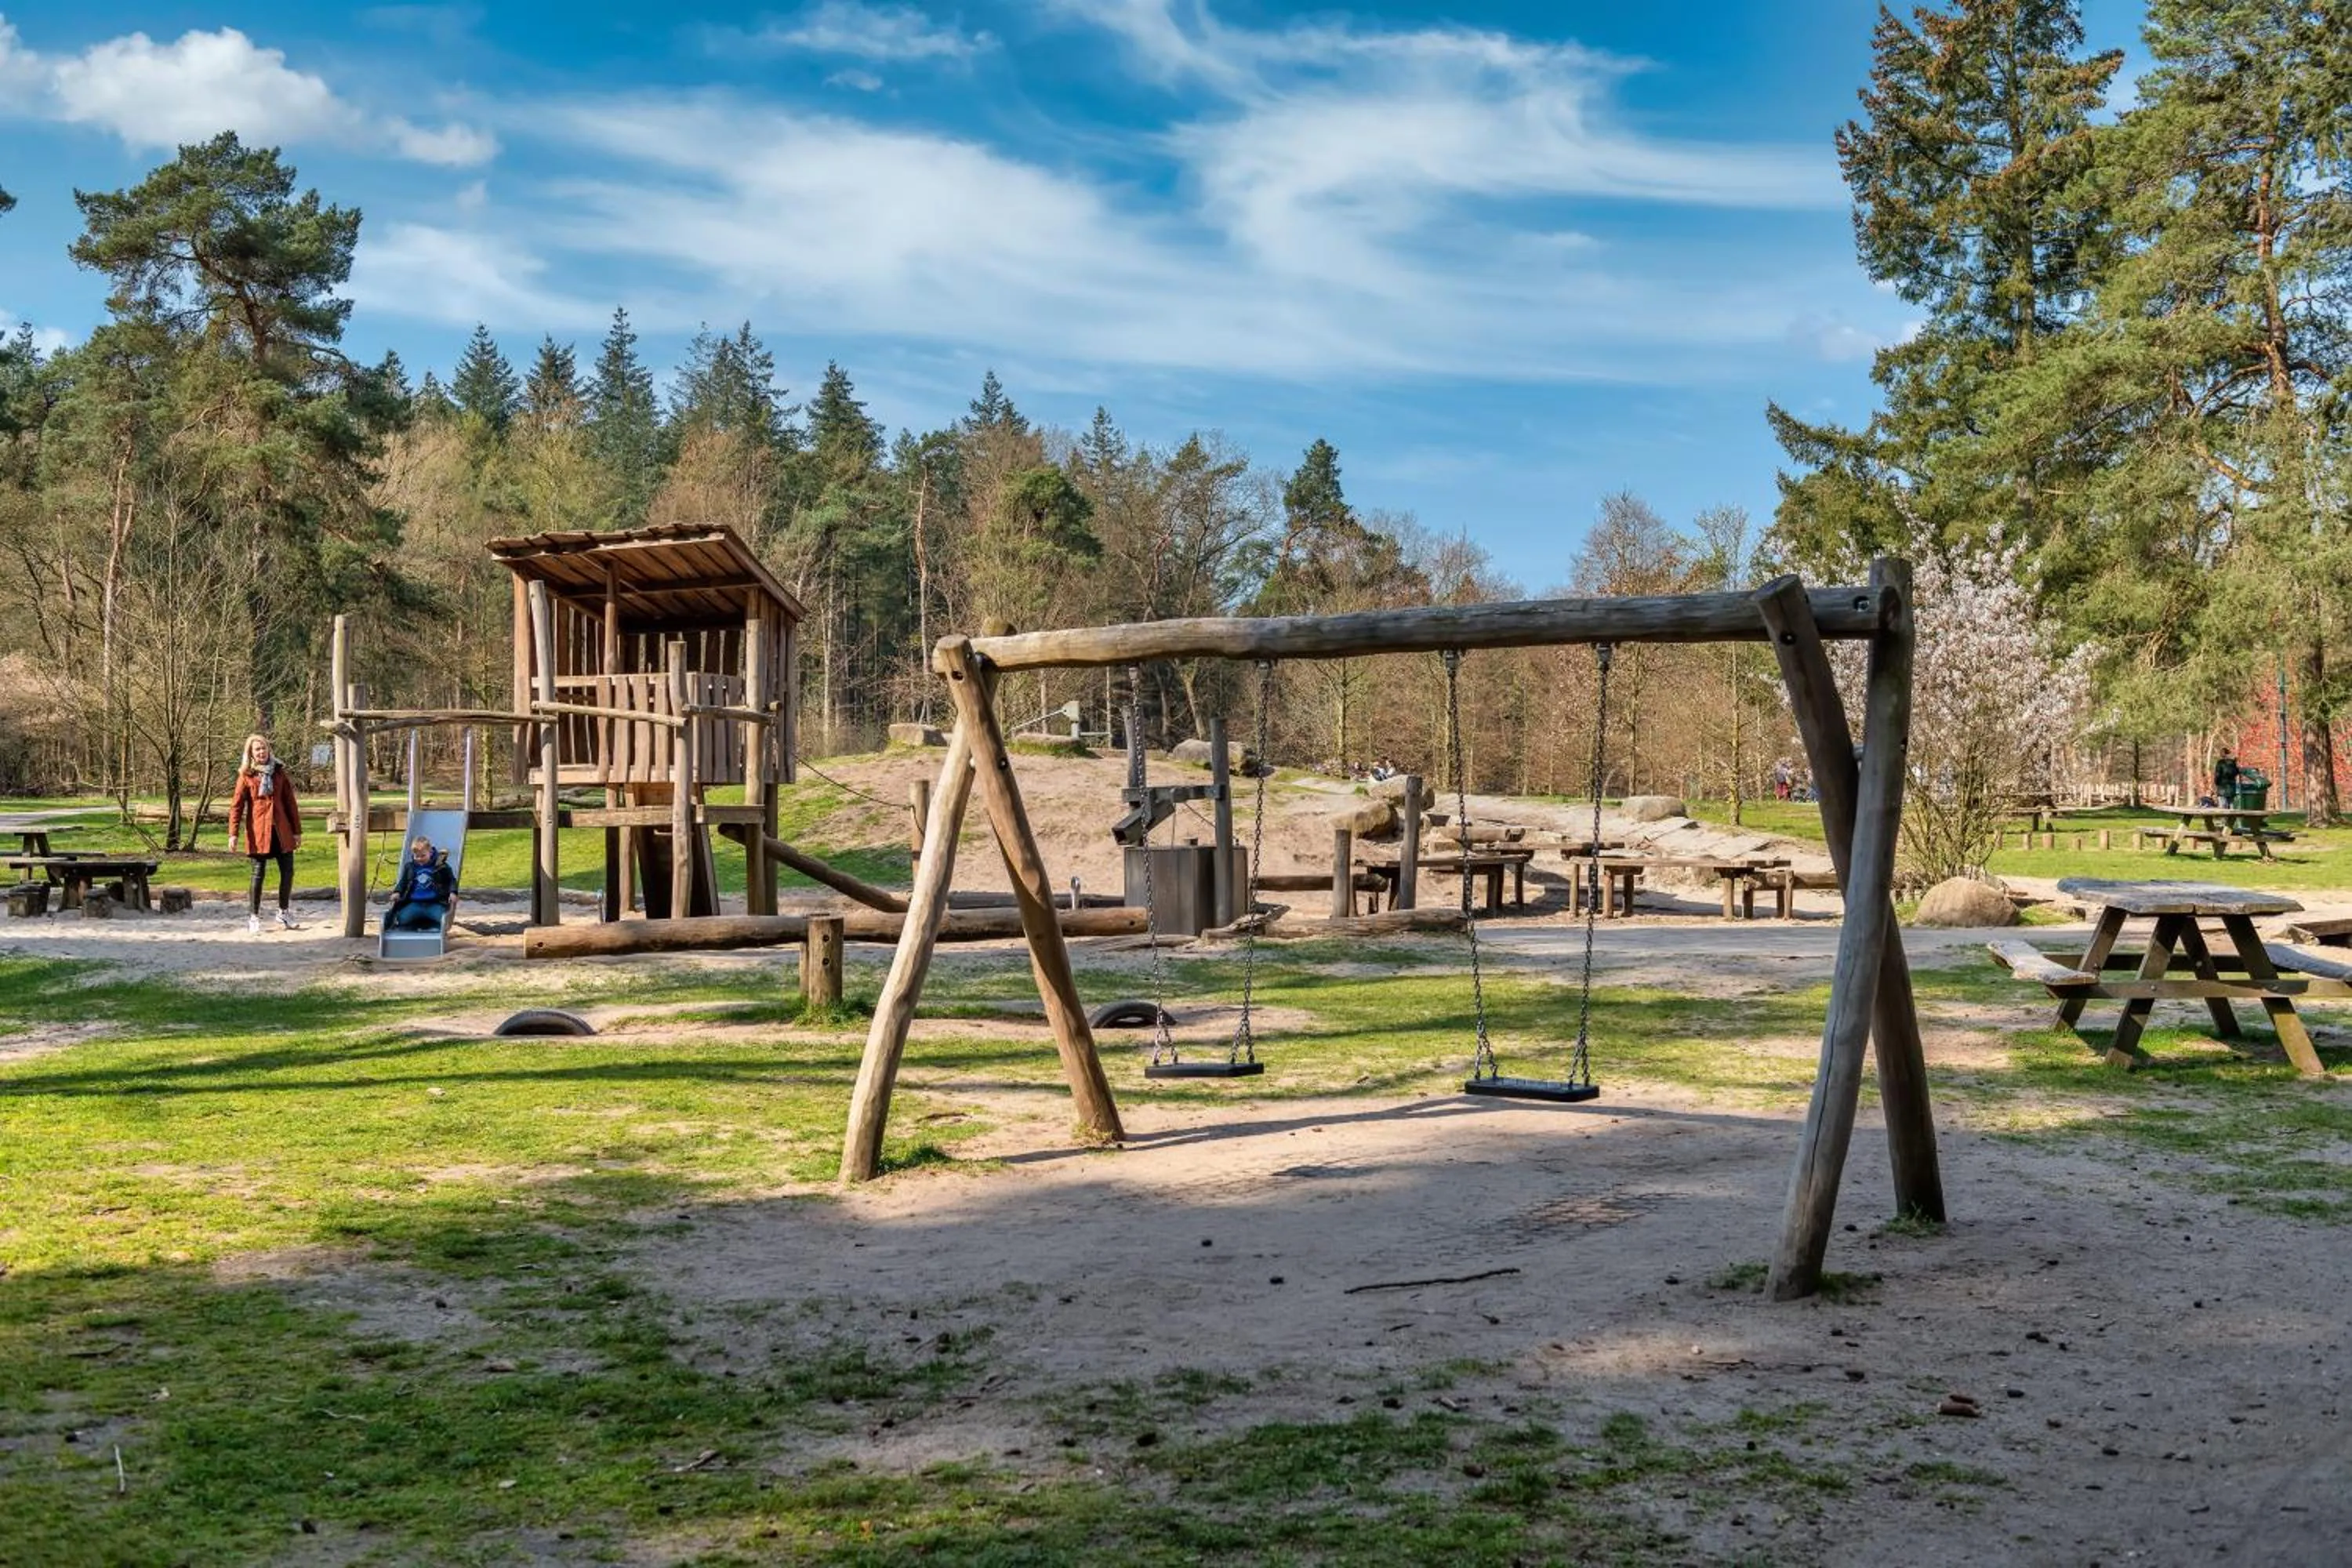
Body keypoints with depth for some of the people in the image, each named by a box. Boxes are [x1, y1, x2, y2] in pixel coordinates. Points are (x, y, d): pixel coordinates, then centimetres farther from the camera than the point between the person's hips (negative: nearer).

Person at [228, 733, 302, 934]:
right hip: (258, 831, -3)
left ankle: (284, 913, 20)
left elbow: (290, 802, 10)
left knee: (288, 872, 3)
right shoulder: (246, 775, 0)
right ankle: (253, 917, 9)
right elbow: (236, 805, -3)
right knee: (258, 874, -1)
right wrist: (234, 833, -12)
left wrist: (297, 831, 8)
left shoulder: (279, 772, 8)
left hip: (281, 830, 3)